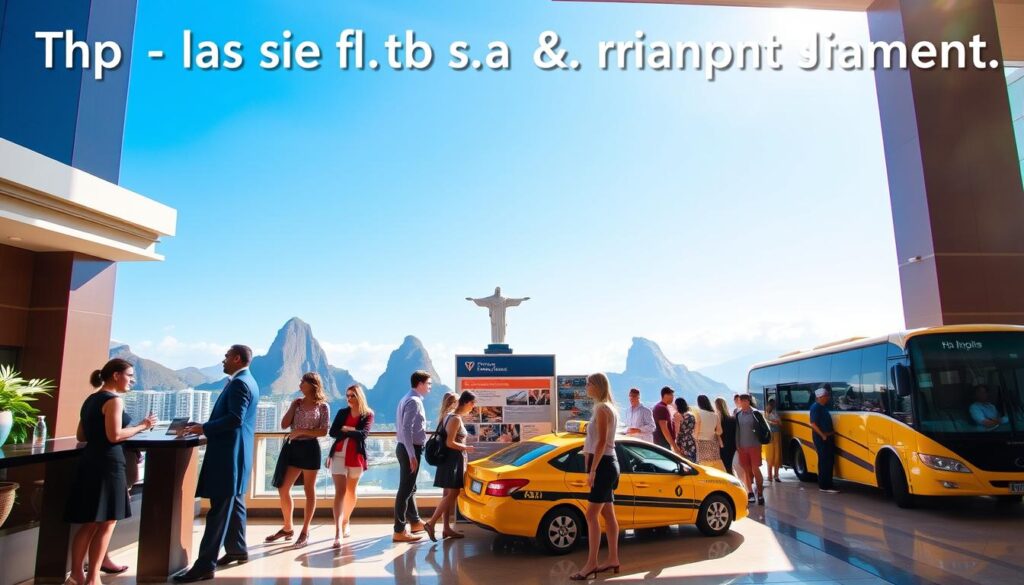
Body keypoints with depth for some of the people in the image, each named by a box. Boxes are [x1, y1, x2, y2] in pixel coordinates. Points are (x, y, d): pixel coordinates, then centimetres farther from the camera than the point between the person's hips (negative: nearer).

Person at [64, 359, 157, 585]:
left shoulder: (91, 400, 15)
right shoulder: (114, 400, -13)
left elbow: (81, 436, 17)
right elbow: (115, 436, -20)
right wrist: (142, 426, -9)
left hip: (90, 462, 9)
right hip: (107, 463, -9)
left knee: (90, 522, 16)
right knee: (106, 523, 3)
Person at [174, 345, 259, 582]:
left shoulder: (239, 383, -16)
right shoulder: (245, 381, 17)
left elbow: (235, 419, -24)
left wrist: (203, 428, -16)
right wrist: (205, 426, 13)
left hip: (228, 454, -11)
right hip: (233, 453, 11)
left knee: (219, 508, -7)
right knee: (233, 503, 17)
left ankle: (205, 565, -4)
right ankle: (237, 549, 27)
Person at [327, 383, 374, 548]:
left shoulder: (368, 414, 0)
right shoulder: (342, 412, 8)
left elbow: (363, 434, -14)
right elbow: (332, 432, -3)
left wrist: (345, 430, -9)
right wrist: (352, 431, -11)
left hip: (356, 457, 0)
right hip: (338, 455, 0)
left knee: (351, 492, 15)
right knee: (340, 492, -11)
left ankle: (345, 524, 36)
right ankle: (338, 533, -20)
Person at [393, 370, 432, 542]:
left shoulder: (407, 399, 13)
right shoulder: (414, 401, -17)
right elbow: (406, 429, -25)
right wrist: (412, 456, -26)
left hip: (406, 448, 10)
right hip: (410, 449, -10)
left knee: (410, 488, 20)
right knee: (405, 489, -4)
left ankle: (414, 521, 34)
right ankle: (399, 531, 2)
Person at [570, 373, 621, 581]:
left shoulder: (601, 408, -15)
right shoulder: (608, 407, 15)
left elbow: (601, 442, -21)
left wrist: (592, 470, -21)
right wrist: (592, 466, 18)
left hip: (603, 465, -10)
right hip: (607, 463, 10)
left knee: (592, 515, -10)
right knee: (607, 514, 13)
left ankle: (591, 564, -7)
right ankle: (612, 559, 21)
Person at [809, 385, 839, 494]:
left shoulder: (824, 406, 14)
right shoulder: (815, 407, -14)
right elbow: (813, 424, -19)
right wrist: (823, 435, -21)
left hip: (828, 437, 9)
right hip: (821, 438, -9)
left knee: (829, 461, 12)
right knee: (824, 461, -8)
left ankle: (827, 484, 20)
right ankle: (824, 486, -4)